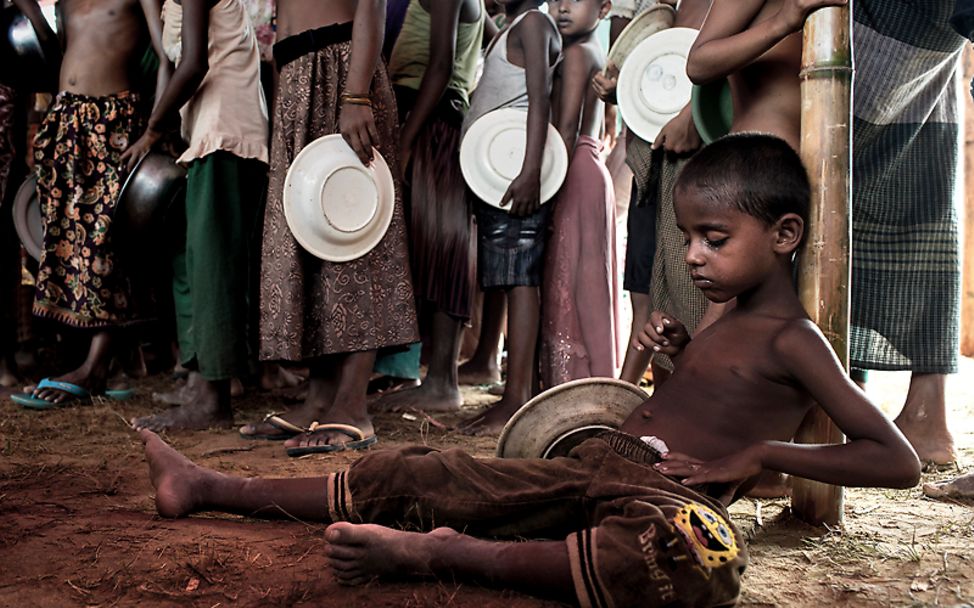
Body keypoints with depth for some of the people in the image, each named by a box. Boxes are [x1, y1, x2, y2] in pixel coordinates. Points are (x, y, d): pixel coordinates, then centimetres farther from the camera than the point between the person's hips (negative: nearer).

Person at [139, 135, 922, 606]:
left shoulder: (792, 340, -5)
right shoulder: (732, 317, 18)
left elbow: (899, 460, -10)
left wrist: (762, 453, -13)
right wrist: (680, 347, 13)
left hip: (665, 495, -7)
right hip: (589, 463, 8)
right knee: (417, 475, 0)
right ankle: (209, 488, 5)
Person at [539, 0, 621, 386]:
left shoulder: (575, 52, -9)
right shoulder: (596, 53, 19)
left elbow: (568, 127, -16)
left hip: (576, 170, -10)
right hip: (591, 166, 10)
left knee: (572, 276, -8)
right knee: (577, 281, 10)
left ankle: (574, 381, -5)